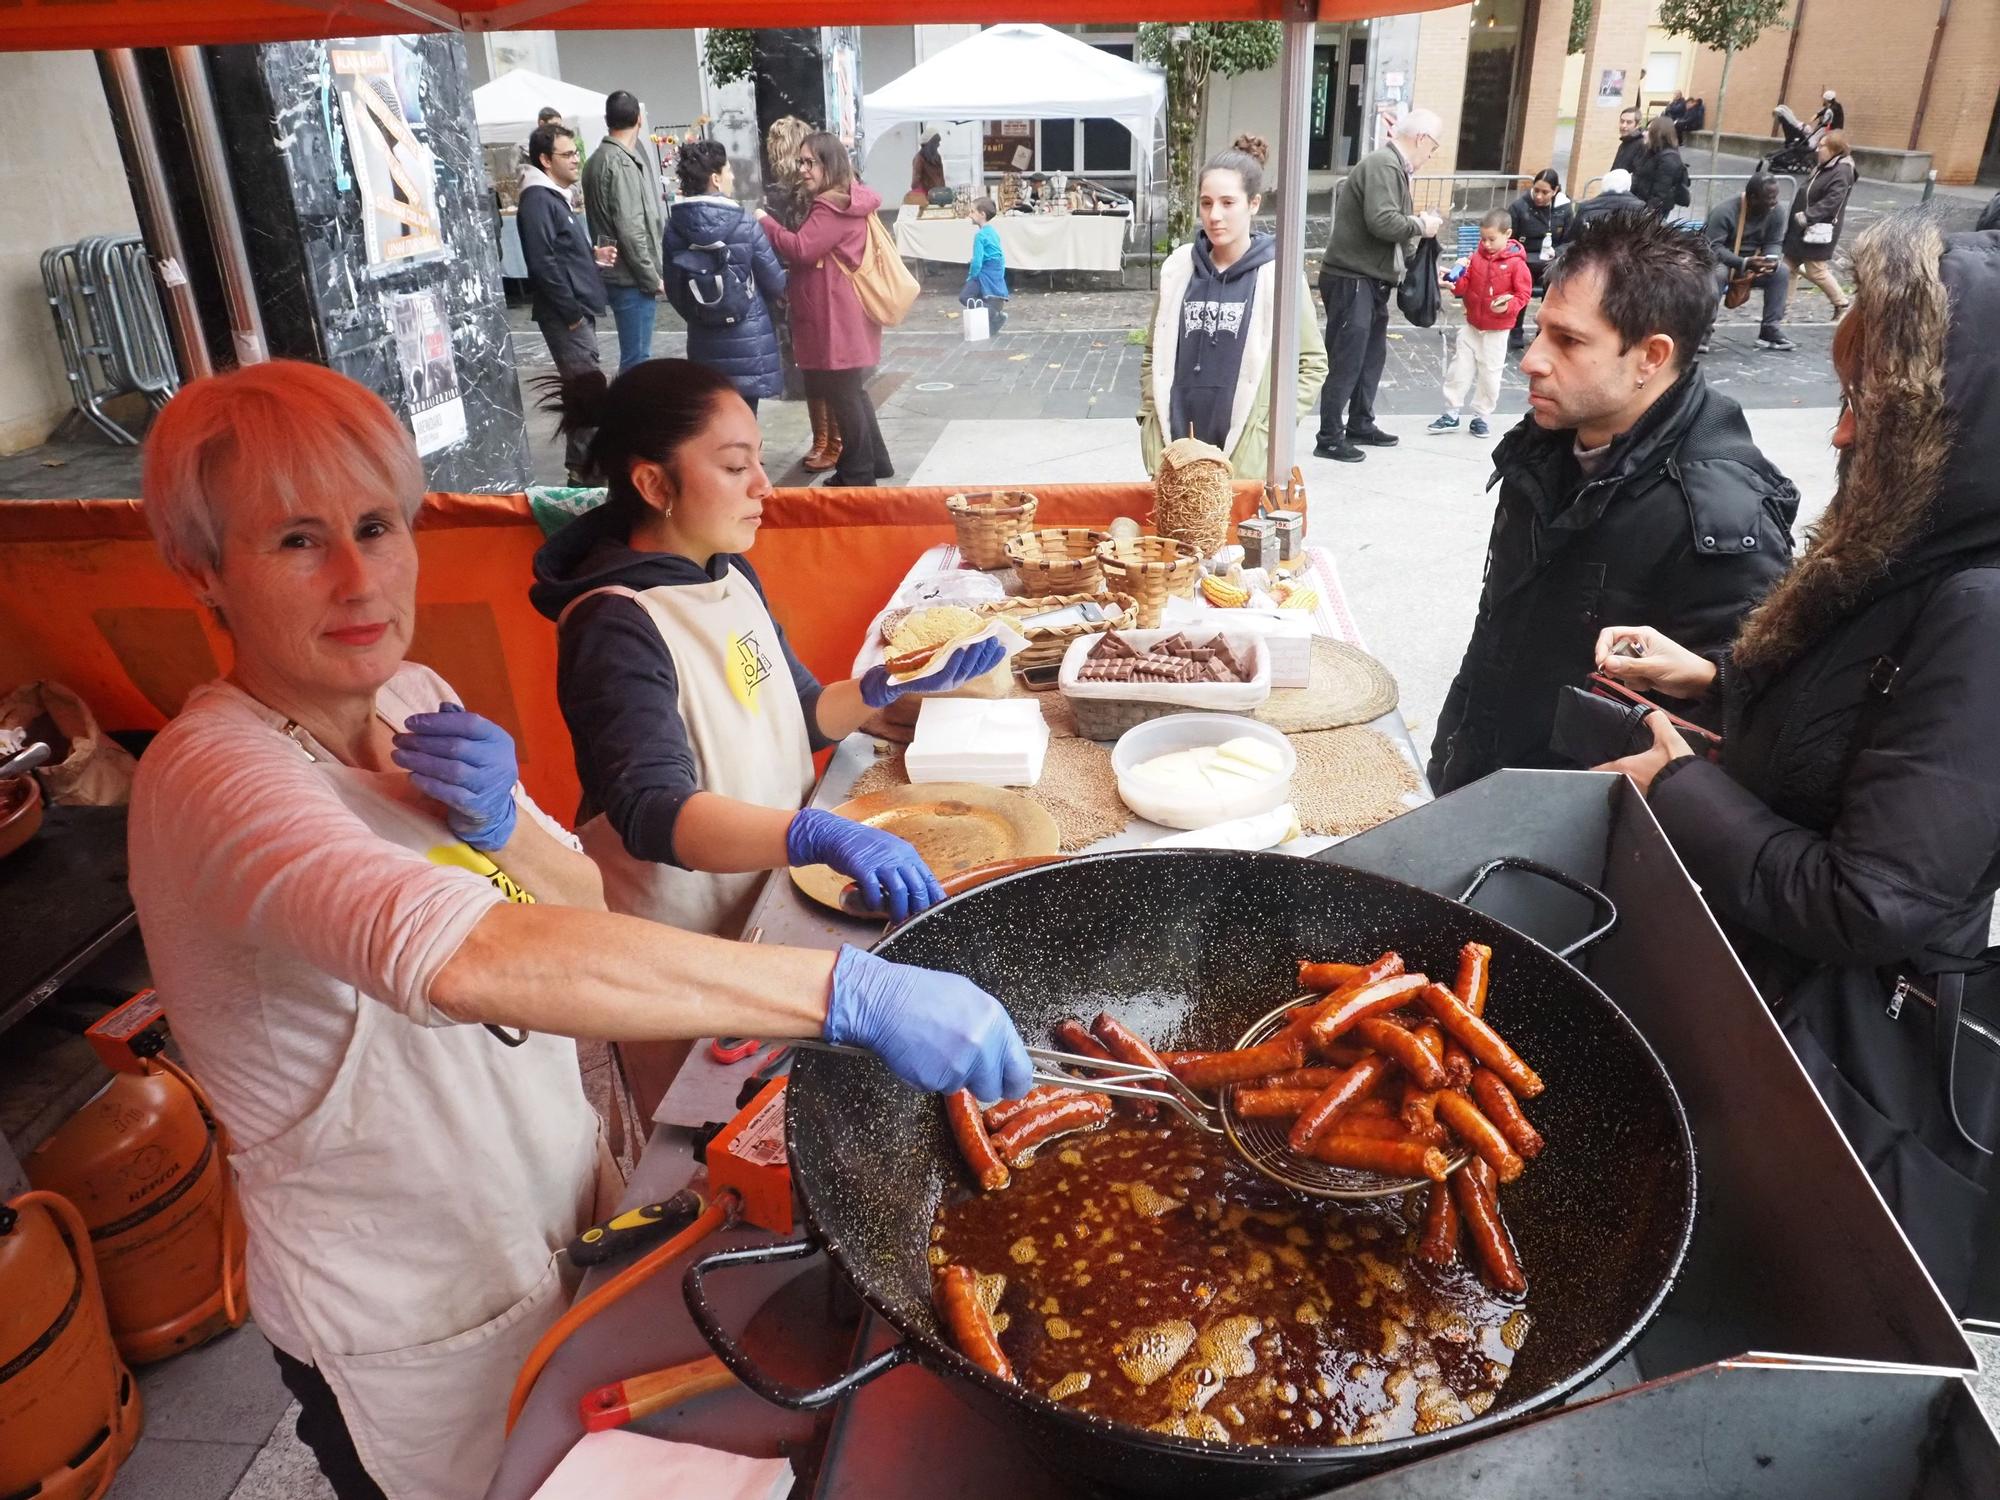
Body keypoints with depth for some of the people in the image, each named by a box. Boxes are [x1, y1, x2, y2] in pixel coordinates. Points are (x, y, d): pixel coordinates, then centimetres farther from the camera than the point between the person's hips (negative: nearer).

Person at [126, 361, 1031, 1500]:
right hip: (421, 1338, -6)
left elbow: (585, 915, 1)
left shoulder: (412, 700, -4)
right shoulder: (219, 777, -28)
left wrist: (501, 830, -21)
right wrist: (850, 991, -50)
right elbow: (461, 955, -47)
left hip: (572, 1229, 6)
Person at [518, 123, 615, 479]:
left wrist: (593, 256, 8)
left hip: (578, 312, 10)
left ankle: (584, 466, 23)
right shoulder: (538, 199, -13)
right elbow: (542, 263, -21)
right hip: (566, 316, -10)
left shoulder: (554, 196, 18)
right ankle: (584, 471, -4)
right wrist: (572, 313, -19)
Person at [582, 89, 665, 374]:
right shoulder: (621, 162, -14)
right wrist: (652, 277, -14)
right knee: (636, 357, -6)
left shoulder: (597, 159, 15)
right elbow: (631, 230, -20)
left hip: (616, 273, 10)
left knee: (634, 354, 16)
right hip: (632, 277, -10)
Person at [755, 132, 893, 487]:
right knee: (852, 392, 18)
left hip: (837, 319, -10)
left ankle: (858, 474, 8)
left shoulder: (830, 208, -17)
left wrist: (766, 223, -10)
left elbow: (802, 250, -21)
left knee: (841, 395, -1)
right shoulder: (849, 201, 15)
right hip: (845, 315, 10)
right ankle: (875, 462, 26)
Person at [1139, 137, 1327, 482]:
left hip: (1245, 459, -3)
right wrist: (1151, 421, 5)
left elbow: (1313, 363, 2)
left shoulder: (1277, 274, -3)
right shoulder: (1178, 268, 5)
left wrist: (1272, 427, -6)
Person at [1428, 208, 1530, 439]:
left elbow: (1523, 294, -10)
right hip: (1471, 326, 4)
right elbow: (1465, 287, 4)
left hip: (1497, 331, -4)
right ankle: (1451, 415, 14)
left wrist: (1508, 307, -27)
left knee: (1489, 375, 4)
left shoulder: (1516, 262, -11)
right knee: (1458, 370, 6)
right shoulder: (1476, 257, 0)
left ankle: (1480, 417, 15)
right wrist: (1455, 282, -17)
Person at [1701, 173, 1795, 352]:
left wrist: (1772, 260, -27)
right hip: (1721, 261, -5)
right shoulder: (1724, 211, -23)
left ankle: (1771, 331, -12)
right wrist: (1744, 263, -39)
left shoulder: (1777, 212, -6)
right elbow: (1714, 247, -27)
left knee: (1782, 271, -17)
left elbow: (1774, 243, -1)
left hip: (1754, 262, 6)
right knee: (1717, 273, -38)